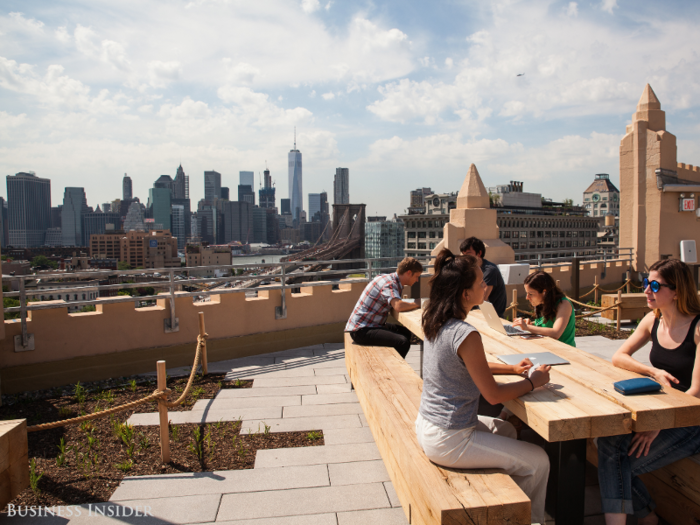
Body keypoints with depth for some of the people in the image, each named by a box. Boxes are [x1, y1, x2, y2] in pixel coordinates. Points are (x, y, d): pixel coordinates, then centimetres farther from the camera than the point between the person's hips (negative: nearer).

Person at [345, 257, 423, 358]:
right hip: (361, 330, -11)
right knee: (403, 342, -24)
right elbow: (399, 306, -33)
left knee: (405, 333, 17)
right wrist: (418, 304, -17)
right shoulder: (389, 283, -18)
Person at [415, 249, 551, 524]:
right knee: (538, 461, 3)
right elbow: (494, 394, -17)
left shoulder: (435, 323, 1)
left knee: (506, 430, 29)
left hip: (426, 426, 9)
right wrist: (533, 382, -2)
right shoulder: (466, 335, -26)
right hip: (449, 441, -9)